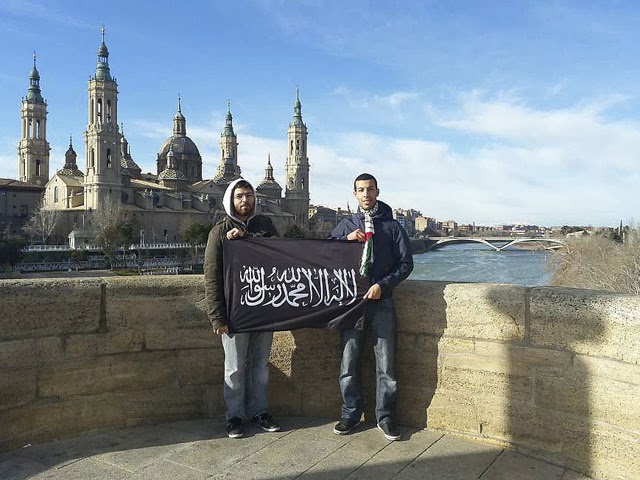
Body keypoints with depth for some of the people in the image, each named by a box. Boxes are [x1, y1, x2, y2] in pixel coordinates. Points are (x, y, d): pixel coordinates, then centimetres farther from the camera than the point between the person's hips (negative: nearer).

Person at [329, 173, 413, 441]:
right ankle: (350, 414, 22)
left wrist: (382, 285, -9)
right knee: (349, 363, 7)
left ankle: (385, 417, 18)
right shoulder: (346, 226, 12)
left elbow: (406, 263, 4)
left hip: (381, 302, -1)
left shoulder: (392, 227, 7)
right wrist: (347, 240, -7)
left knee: (386, 364, 3)